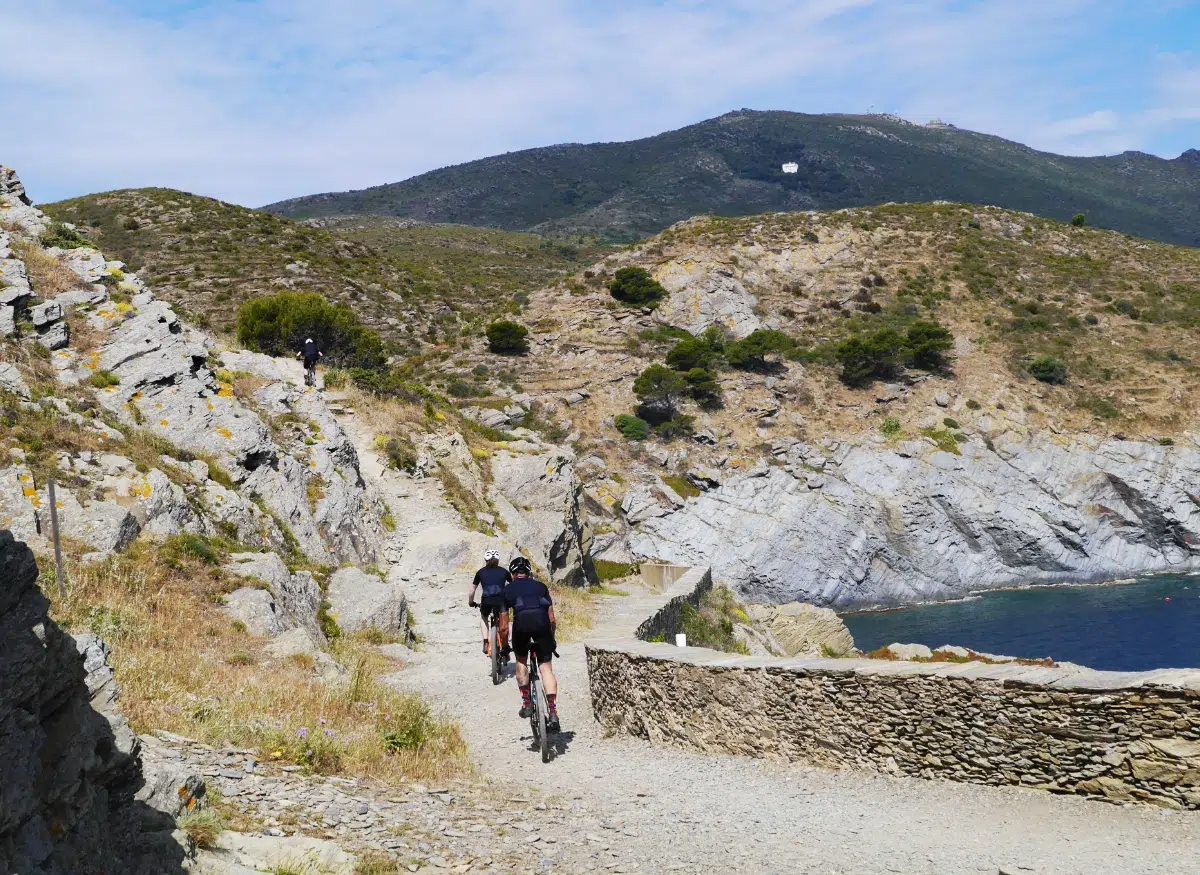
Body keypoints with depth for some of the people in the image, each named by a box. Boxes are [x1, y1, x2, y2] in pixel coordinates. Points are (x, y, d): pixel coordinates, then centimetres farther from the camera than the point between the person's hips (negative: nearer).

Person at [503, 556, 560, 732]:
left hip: (521, 622, -1)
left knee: (521, 661, 24)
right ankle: (553, 713, -5)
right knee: (546, 667, 6)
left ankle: (526, 704, 17)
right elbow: (552, 618, 25)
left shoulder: (508, 589, 24)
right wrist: (552, 638, 38)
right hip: (542, 622, 1)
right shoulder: (540, 586, 28)